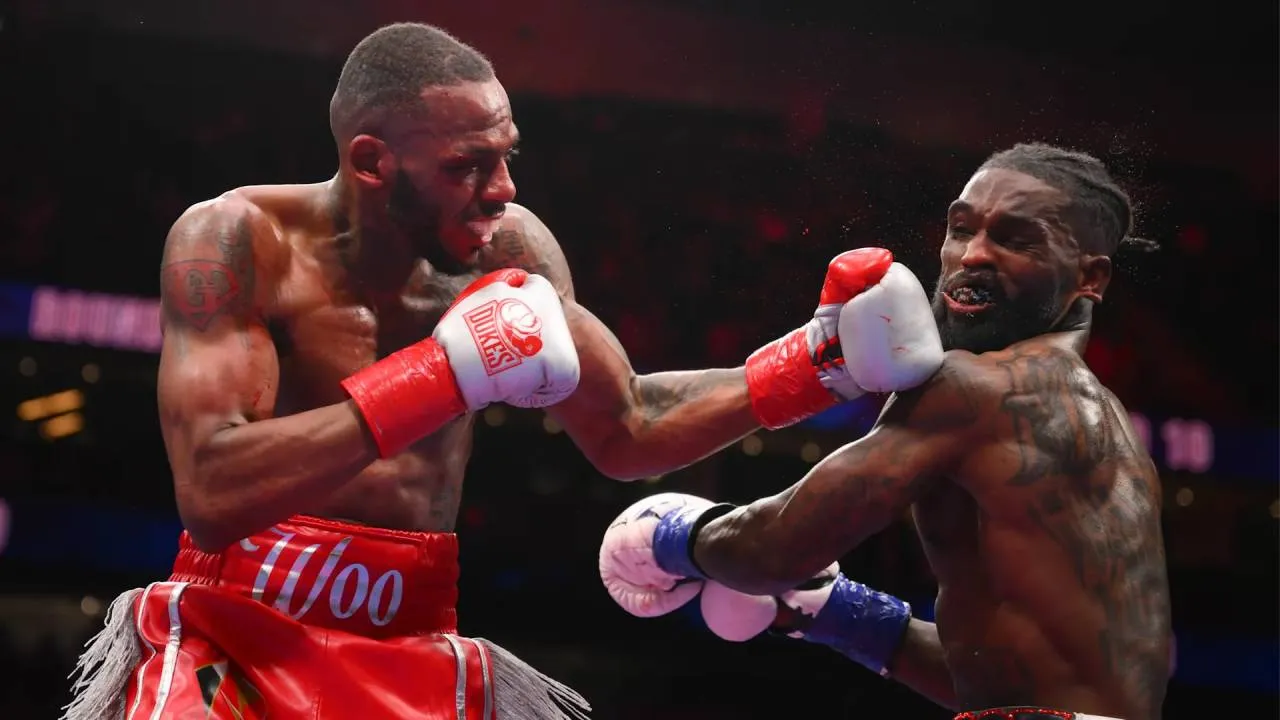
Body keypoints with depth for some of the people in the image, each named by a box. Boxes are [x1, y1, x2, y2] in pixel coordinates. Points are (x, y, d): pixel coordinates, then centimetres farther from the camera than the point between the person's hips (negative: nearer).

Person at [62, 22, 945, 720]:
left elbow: (627, 432, 11)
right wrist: (443, 376, -27)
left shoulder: (508, 251, -1)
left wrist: (812, 364, 0)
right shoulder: (238, 240, -13)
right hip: (234, 642, -4)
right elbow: (209, 493, -24)